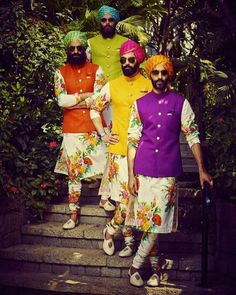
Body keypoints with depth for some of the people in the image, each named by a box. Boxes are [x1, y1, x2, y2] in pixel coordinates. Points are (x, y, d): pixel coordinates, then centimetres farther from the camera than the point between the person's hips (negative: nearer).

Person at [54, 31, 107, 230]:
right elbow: (61, 100, -8)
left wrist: (72, 100, -11)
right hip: (72, 129, 0)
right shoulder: (61, 73, 4)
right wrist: (85, 96, -11)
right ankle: (74, 215, 13)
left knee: (106, 165, 2)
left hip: (95, 127, 0)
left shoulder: (96, 70, 3)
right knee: (73, 172, 5)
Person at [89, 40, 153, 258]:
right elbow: (95, 109, 18)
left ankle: (111, 230, 18)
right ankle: (129, 238, 14)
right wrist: (102, 134, 9)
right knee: (125, 195, -2)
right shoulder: (112, 86, 7)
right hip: (118, 148, 0)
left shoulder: (149, 85, 3)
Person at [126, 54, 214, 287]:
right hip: (143, 170, 1)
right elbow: (132, 141, 5)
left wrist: (201, 169, -2)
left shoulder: (180, 103, 3)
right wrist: (131, 175, 0)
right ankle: (154, 265, 20)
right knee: (147, 221, 5)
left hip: (168, 172, -1)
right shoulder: (139, 104, 6)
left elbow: (193, 136, 3)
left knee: (157, 222, -4)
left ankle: (135, 266, 9)